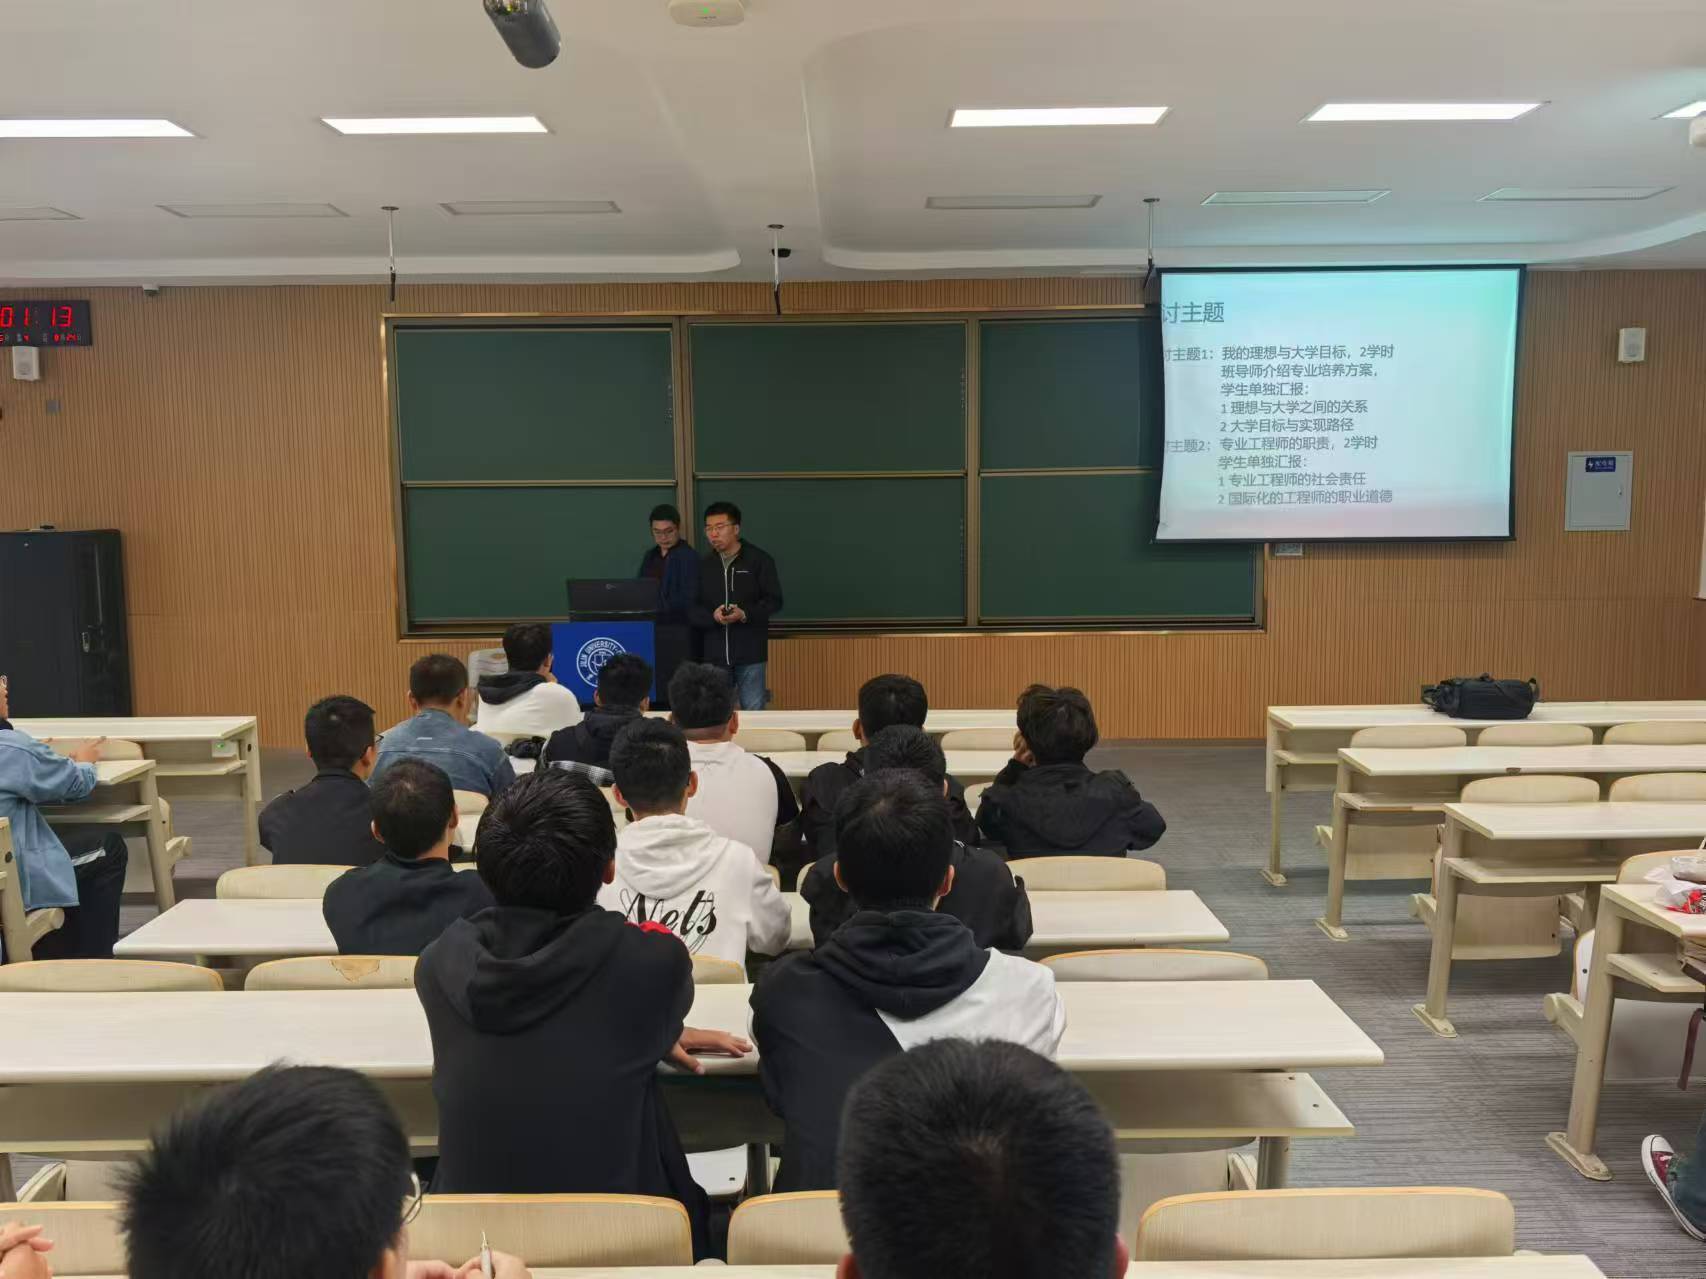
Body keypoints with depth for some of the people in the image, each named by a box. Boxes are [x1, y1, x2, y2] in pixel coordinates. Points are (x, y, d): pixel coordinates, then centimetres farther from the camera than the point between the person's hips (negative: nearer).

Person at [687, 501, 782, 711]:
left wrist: (745, 614, -20)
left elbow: (774, 601, -4)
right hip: (714, 654, 3)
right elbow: (691, 609, 6)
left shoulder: (759, 559, -2)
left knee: (753, 713, 2)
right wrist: (712, 616, -16)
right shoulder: (703, 564, 8)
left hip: (750, 654, -3)